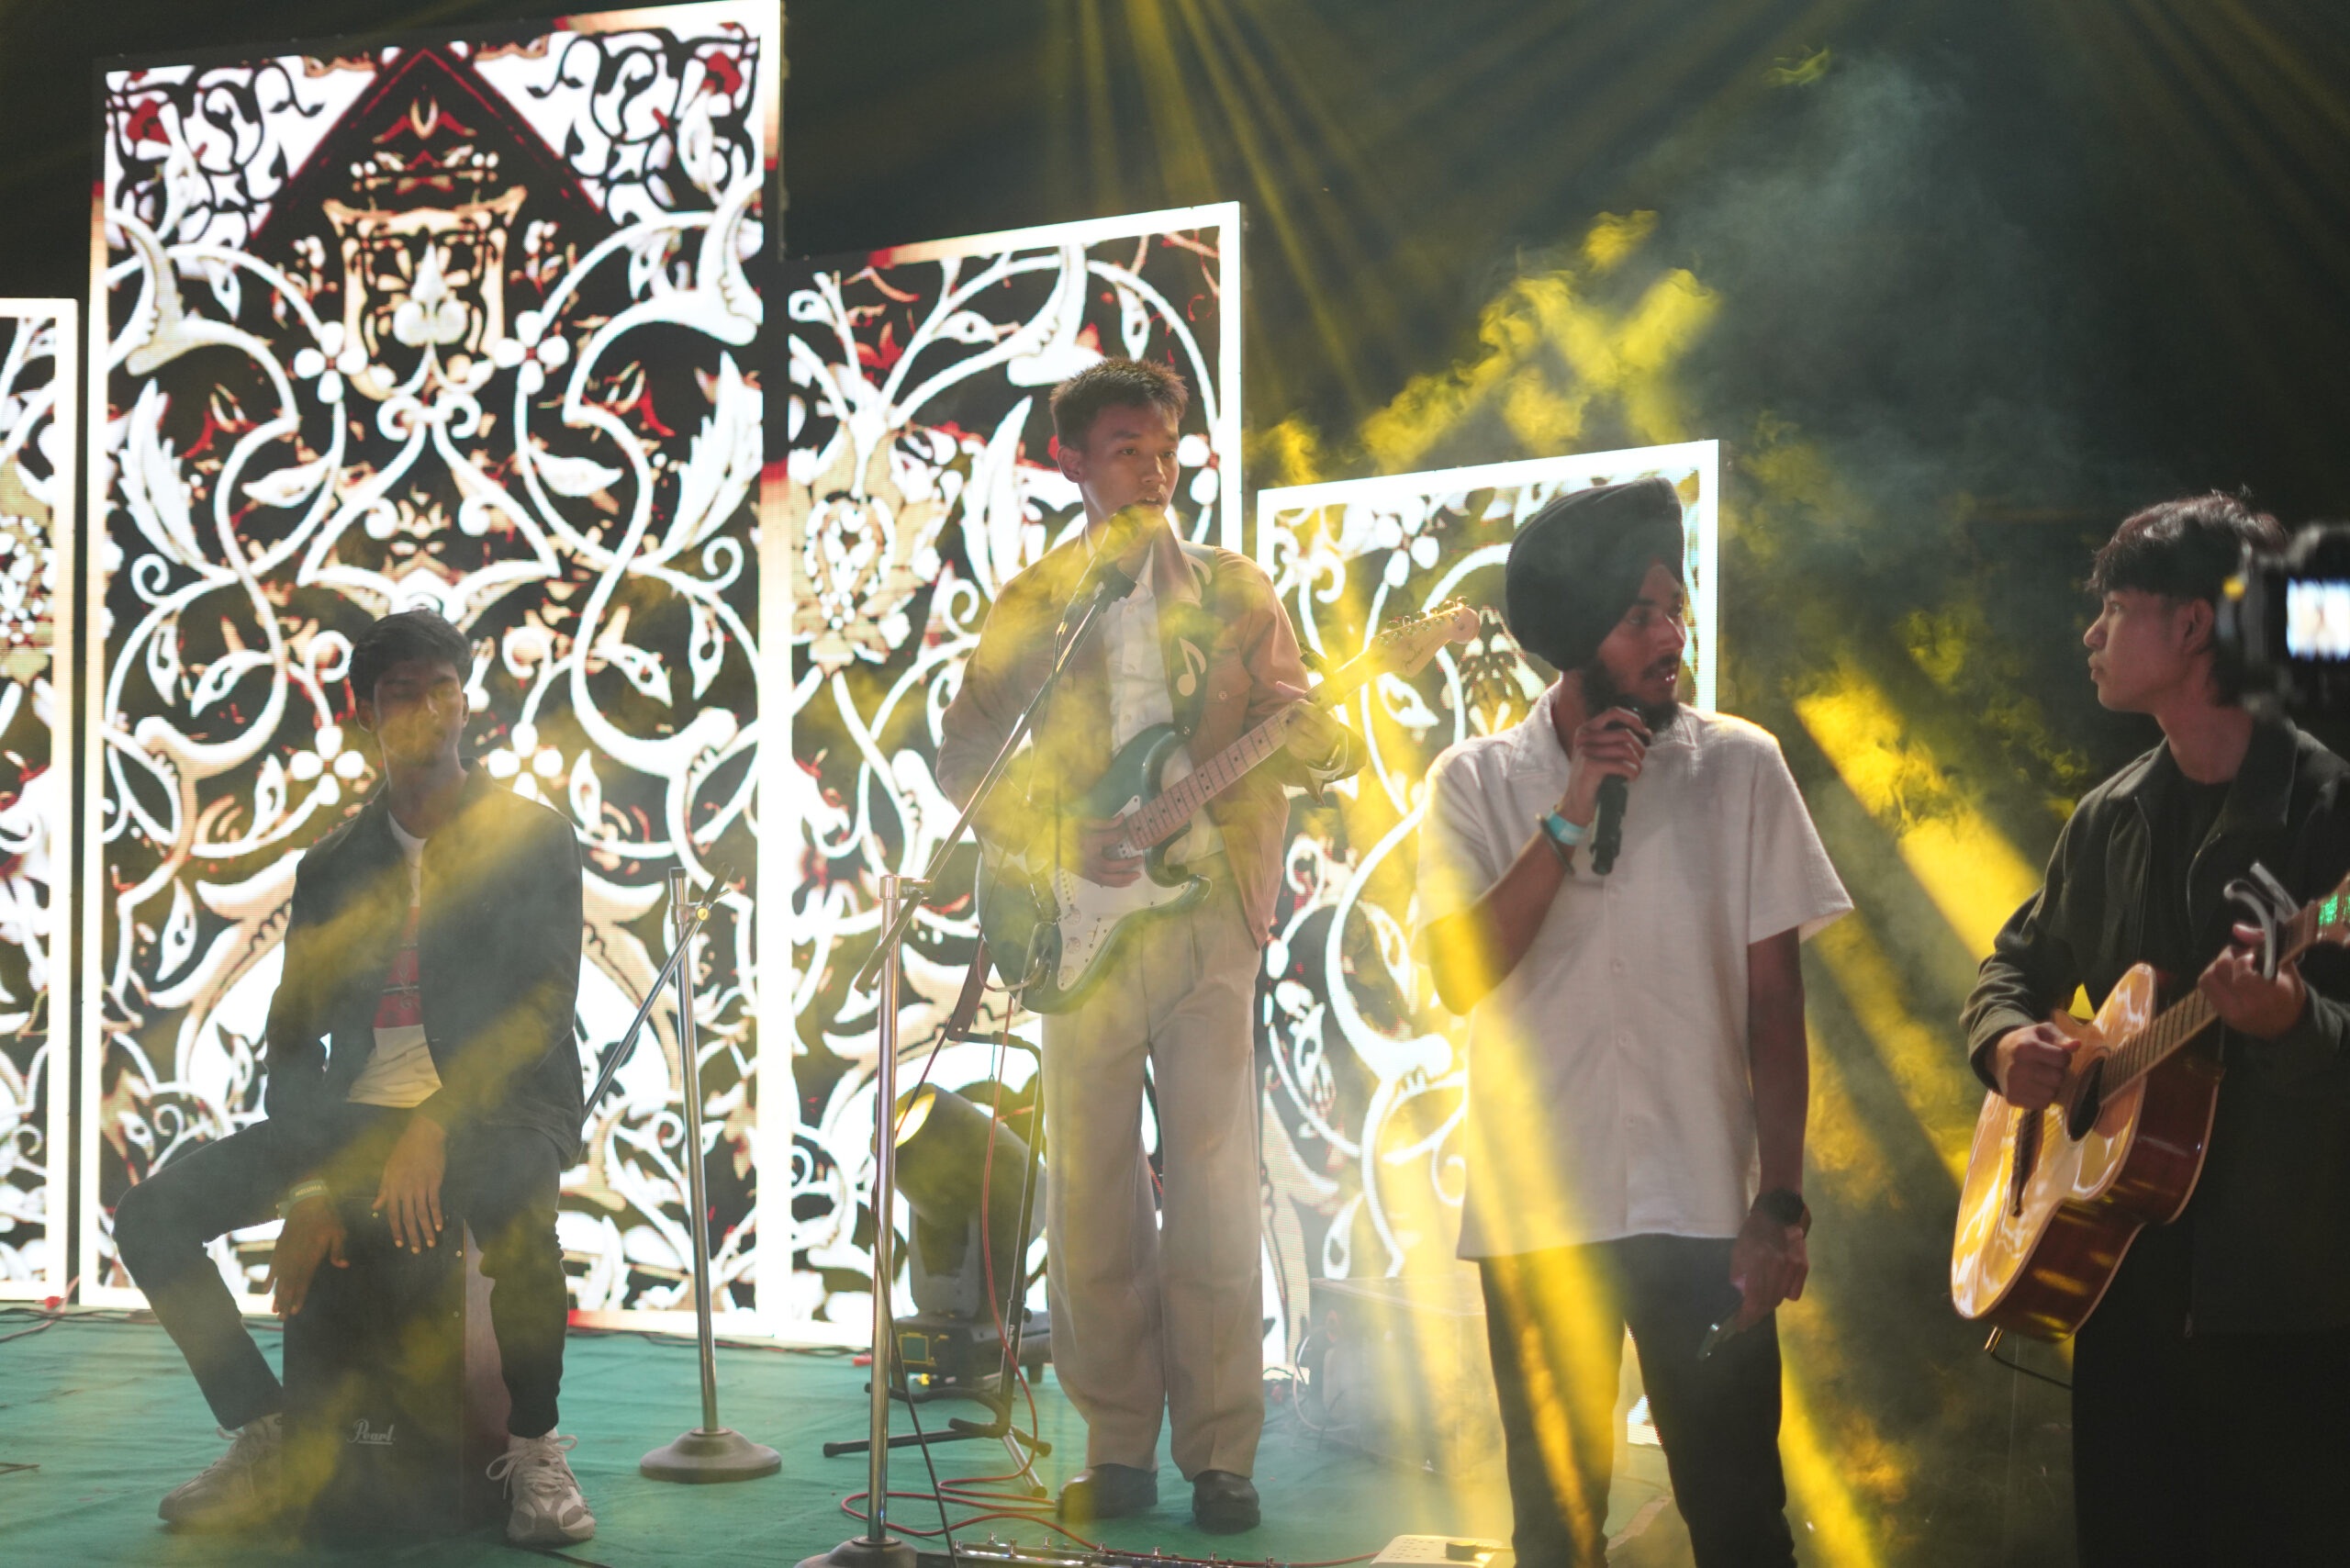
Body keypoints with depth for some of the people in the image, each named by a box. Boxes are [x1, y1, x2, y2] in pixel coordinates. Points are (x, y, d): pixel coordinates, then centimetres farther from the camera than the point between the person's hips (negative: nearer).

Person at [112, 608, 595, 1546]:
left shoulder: (533, 838, 1)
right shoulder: (332, 865, 13)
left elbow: (542, 1005, -11)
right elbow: (295, 1034, 9)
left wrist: (437, 1127, -25)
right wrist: (304, 1185, -8)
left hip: (497, 1108, -5)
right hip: (355, 1116, 5)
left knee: (515, 1216, -41)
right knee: (150, 1215, -12)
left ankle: (534, 1450, -17)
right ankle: (268, 1445, -2)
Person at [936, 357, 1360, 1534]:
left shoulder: (1233, 591, 11)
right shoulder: (1029, 608, 11)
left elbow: (1289, 729, 5)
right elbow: (964, 760, 7)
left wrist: (1332, 746, -18)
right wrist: (1059, 843, -7)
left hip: (1209, 914, -1)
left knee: (1215, 1185, -3)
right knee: (1091, 1191, 2)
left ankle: (1220, 1456, 4)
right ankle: (1118, 1448, 13)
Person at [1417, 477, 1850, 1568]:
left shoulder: (1739, 765, 1)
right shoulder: (1478, 781, 3)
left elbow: (1774, 997, 0)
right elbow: (1459, 977, -9)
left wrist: (1780, 1203, -5)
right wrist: (1568, 820, -15)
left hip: (1704, 1211, -1)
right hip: (1536, 1218, 1)